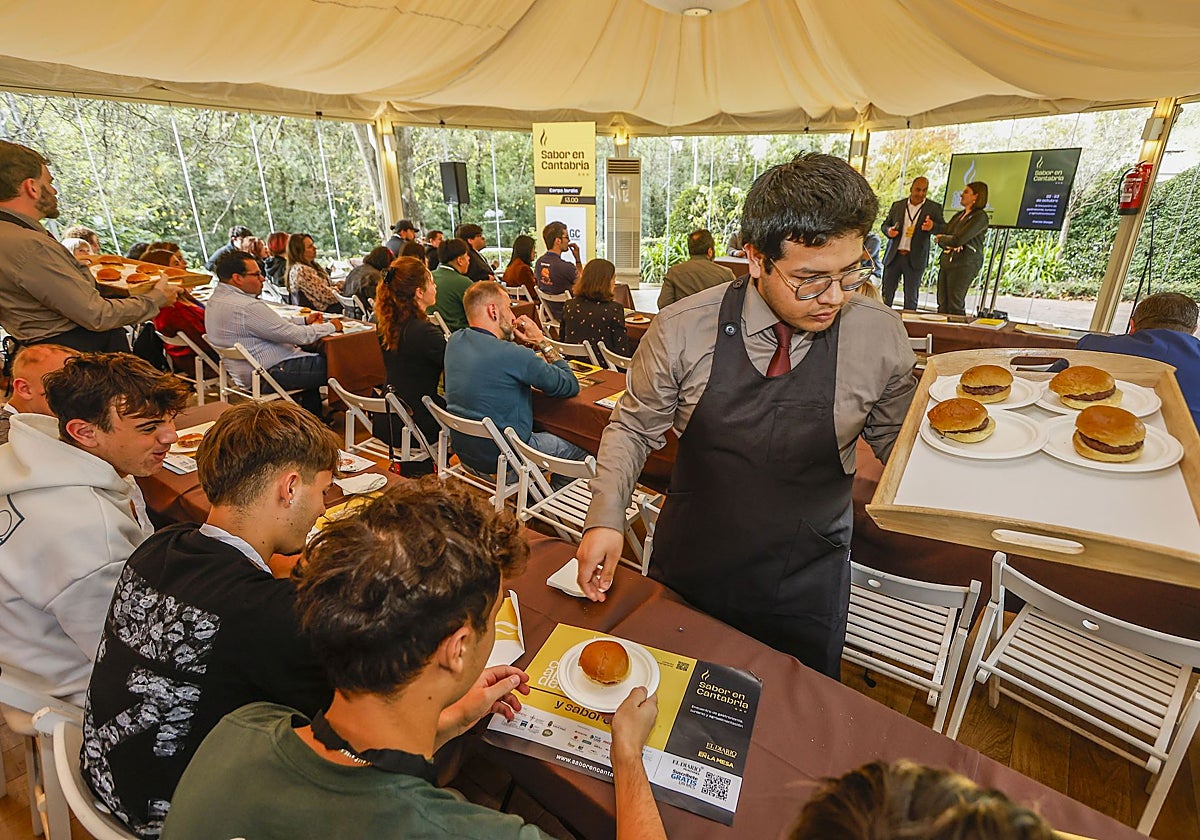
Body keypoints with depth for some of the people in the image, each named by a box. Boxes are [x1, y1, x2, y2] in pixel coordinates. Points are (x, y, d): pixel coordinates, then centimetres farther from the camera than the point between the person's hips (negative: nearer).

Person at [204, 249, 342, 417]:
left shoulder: (217, 298, 9)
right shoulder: (247, 307, -25)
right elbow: (297, 336, -22)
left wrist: (304, 319, 15)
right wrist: (330, 327, -7)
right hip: (268, 374, -11)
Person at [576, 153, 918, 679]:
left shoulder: (880, 338, -13)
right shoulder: (682, 330, -18)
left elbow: (899, 448, 2)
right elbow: (633, 427, -5)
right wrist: (606, 517, -17)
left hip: (805, 591, 1)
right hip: (687, 573, 1)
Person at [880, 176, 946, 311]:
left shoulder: (934, 208, 3)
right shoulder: (897, 205, 9)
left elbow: (944, 229, -1)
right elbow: (884, 224, 15)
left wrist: (932, 227, -24)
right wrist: (888, 231, -9)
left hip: (914, 259, -2)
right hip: (893, 256, 2)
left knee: (911, 298, 4)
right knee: (886, 295, 4)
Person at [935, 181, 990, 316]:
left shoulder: (980, 216, -6)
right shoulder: (958, 215, 19)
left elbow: (958, 240, -16)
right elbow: (940, 239, 14)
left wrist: (941, 238, 3)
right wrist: (948, 241, -9)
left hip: (964, 263, -7)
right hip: (946, 261, 7)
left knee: (955, 306, -8)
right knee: (942, 304, 2)